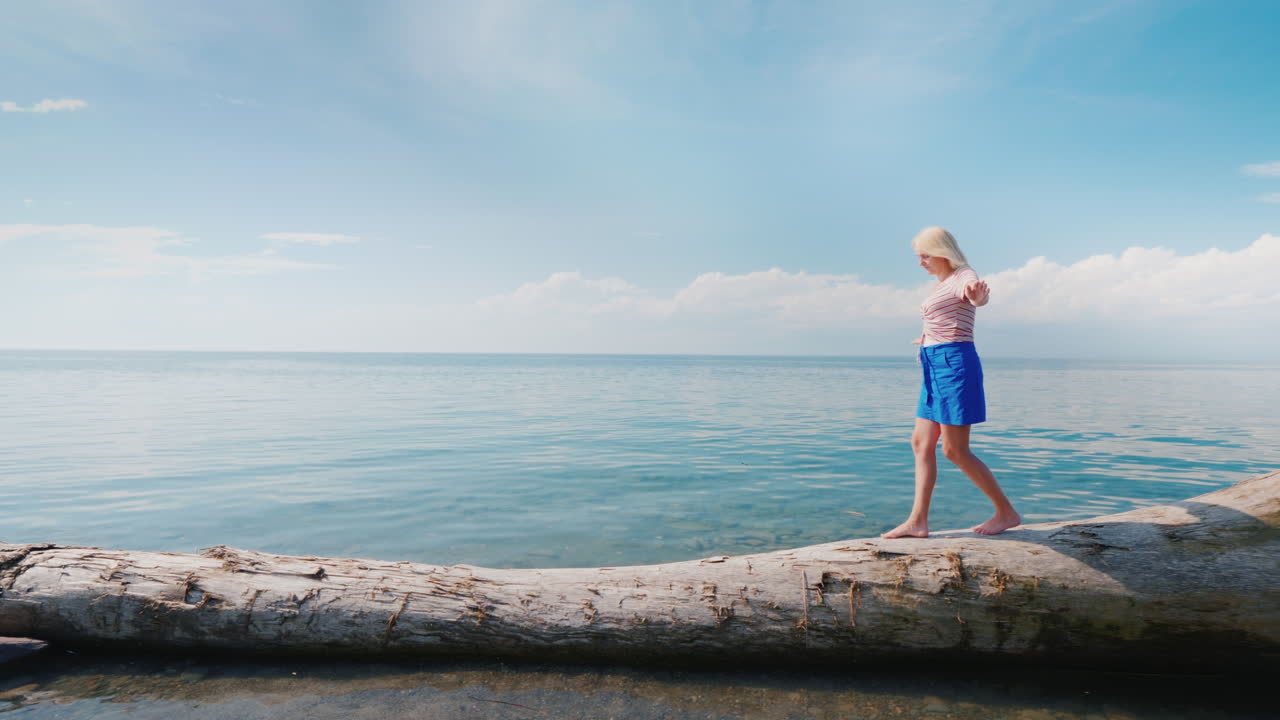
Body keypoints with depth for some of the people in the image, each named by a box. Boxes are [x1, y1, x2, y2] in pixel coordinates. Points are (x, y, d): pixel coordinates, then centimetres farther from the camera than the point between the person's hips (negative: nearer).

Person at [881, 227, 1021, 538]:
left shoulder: (963, 276, -10)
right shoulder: (942, 283, 19)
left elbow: (978, 296, -35)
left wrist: (978, 294, -57)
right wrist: (927, 338, 50)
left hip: (954, 364, -10)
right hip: (936, 368, 10)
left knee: (954, 450, -6)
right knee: (922, 443, 6)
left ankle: (1007, 512, 9)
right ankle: (917, 521, 8)